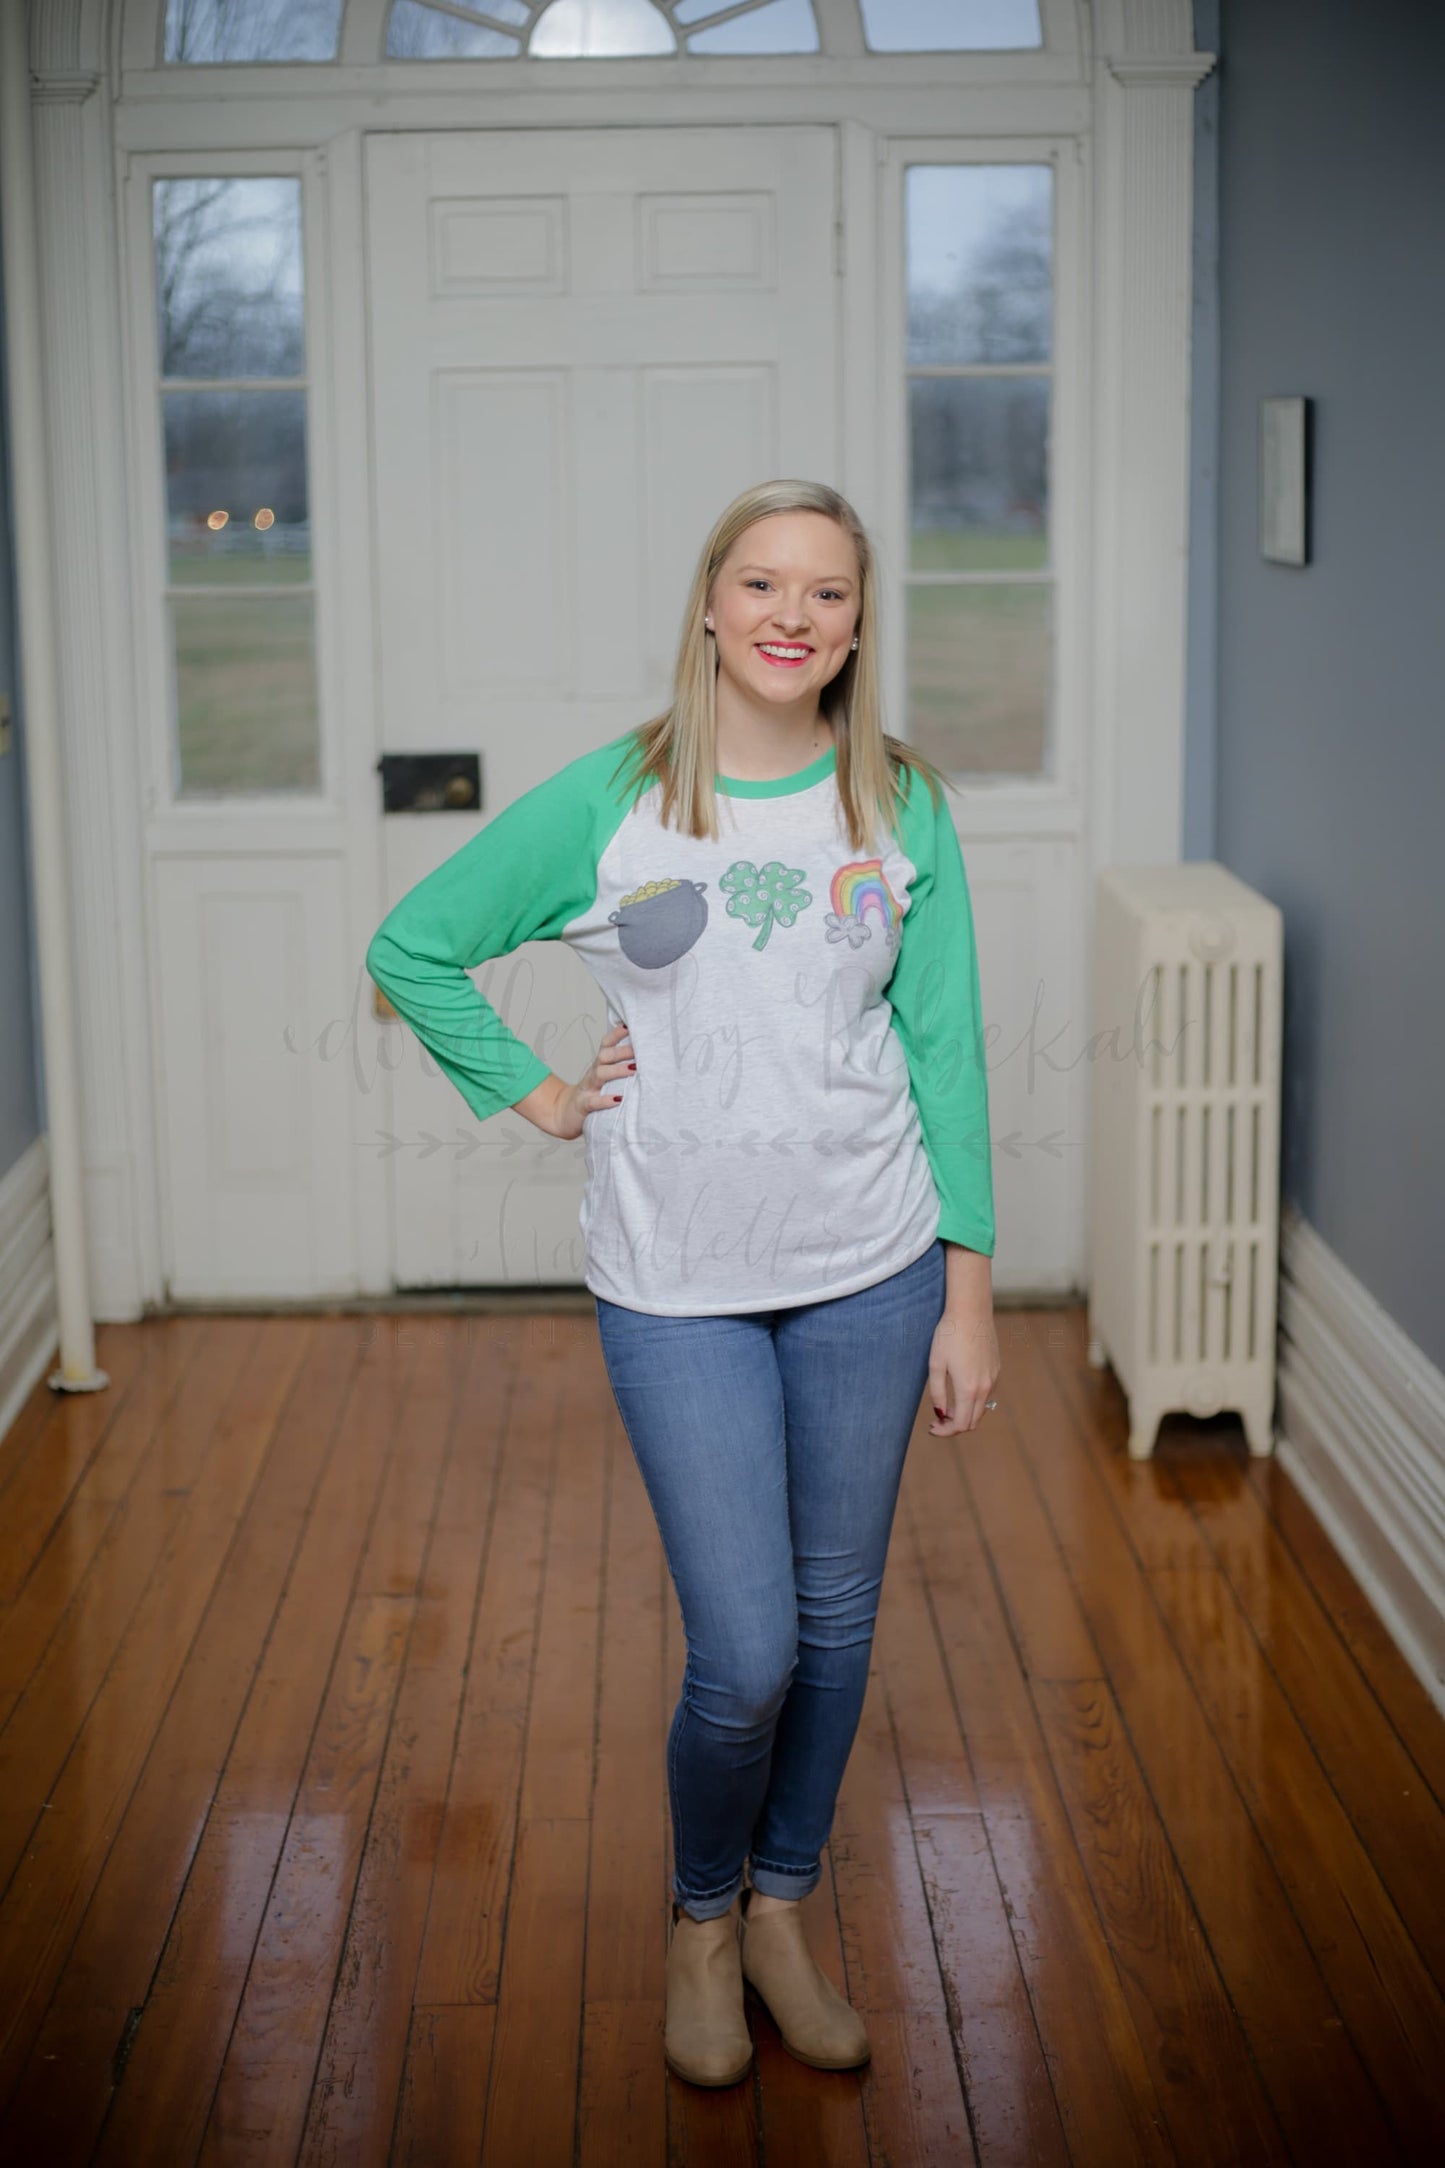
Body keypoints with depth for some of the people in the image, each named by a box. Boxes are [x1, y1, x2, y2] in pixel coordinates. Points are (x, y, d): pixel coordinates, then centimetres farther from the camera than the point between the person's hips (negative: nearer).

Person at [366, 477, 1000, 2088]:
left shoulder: (902, 807, 1)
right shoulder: (606, 803, -5)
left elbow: (945, 1049, 3)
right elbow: (409, 949, 5)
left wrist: (970, 1287, 1)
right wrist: (528, 1096, 0)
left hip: (869, 1273, 2)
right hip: (677, 1286, -2)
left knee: (836, 1623, 12)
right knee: (744, 1656, -4)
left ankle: (781, 1912, 34)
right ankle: (701, 1918, 26)